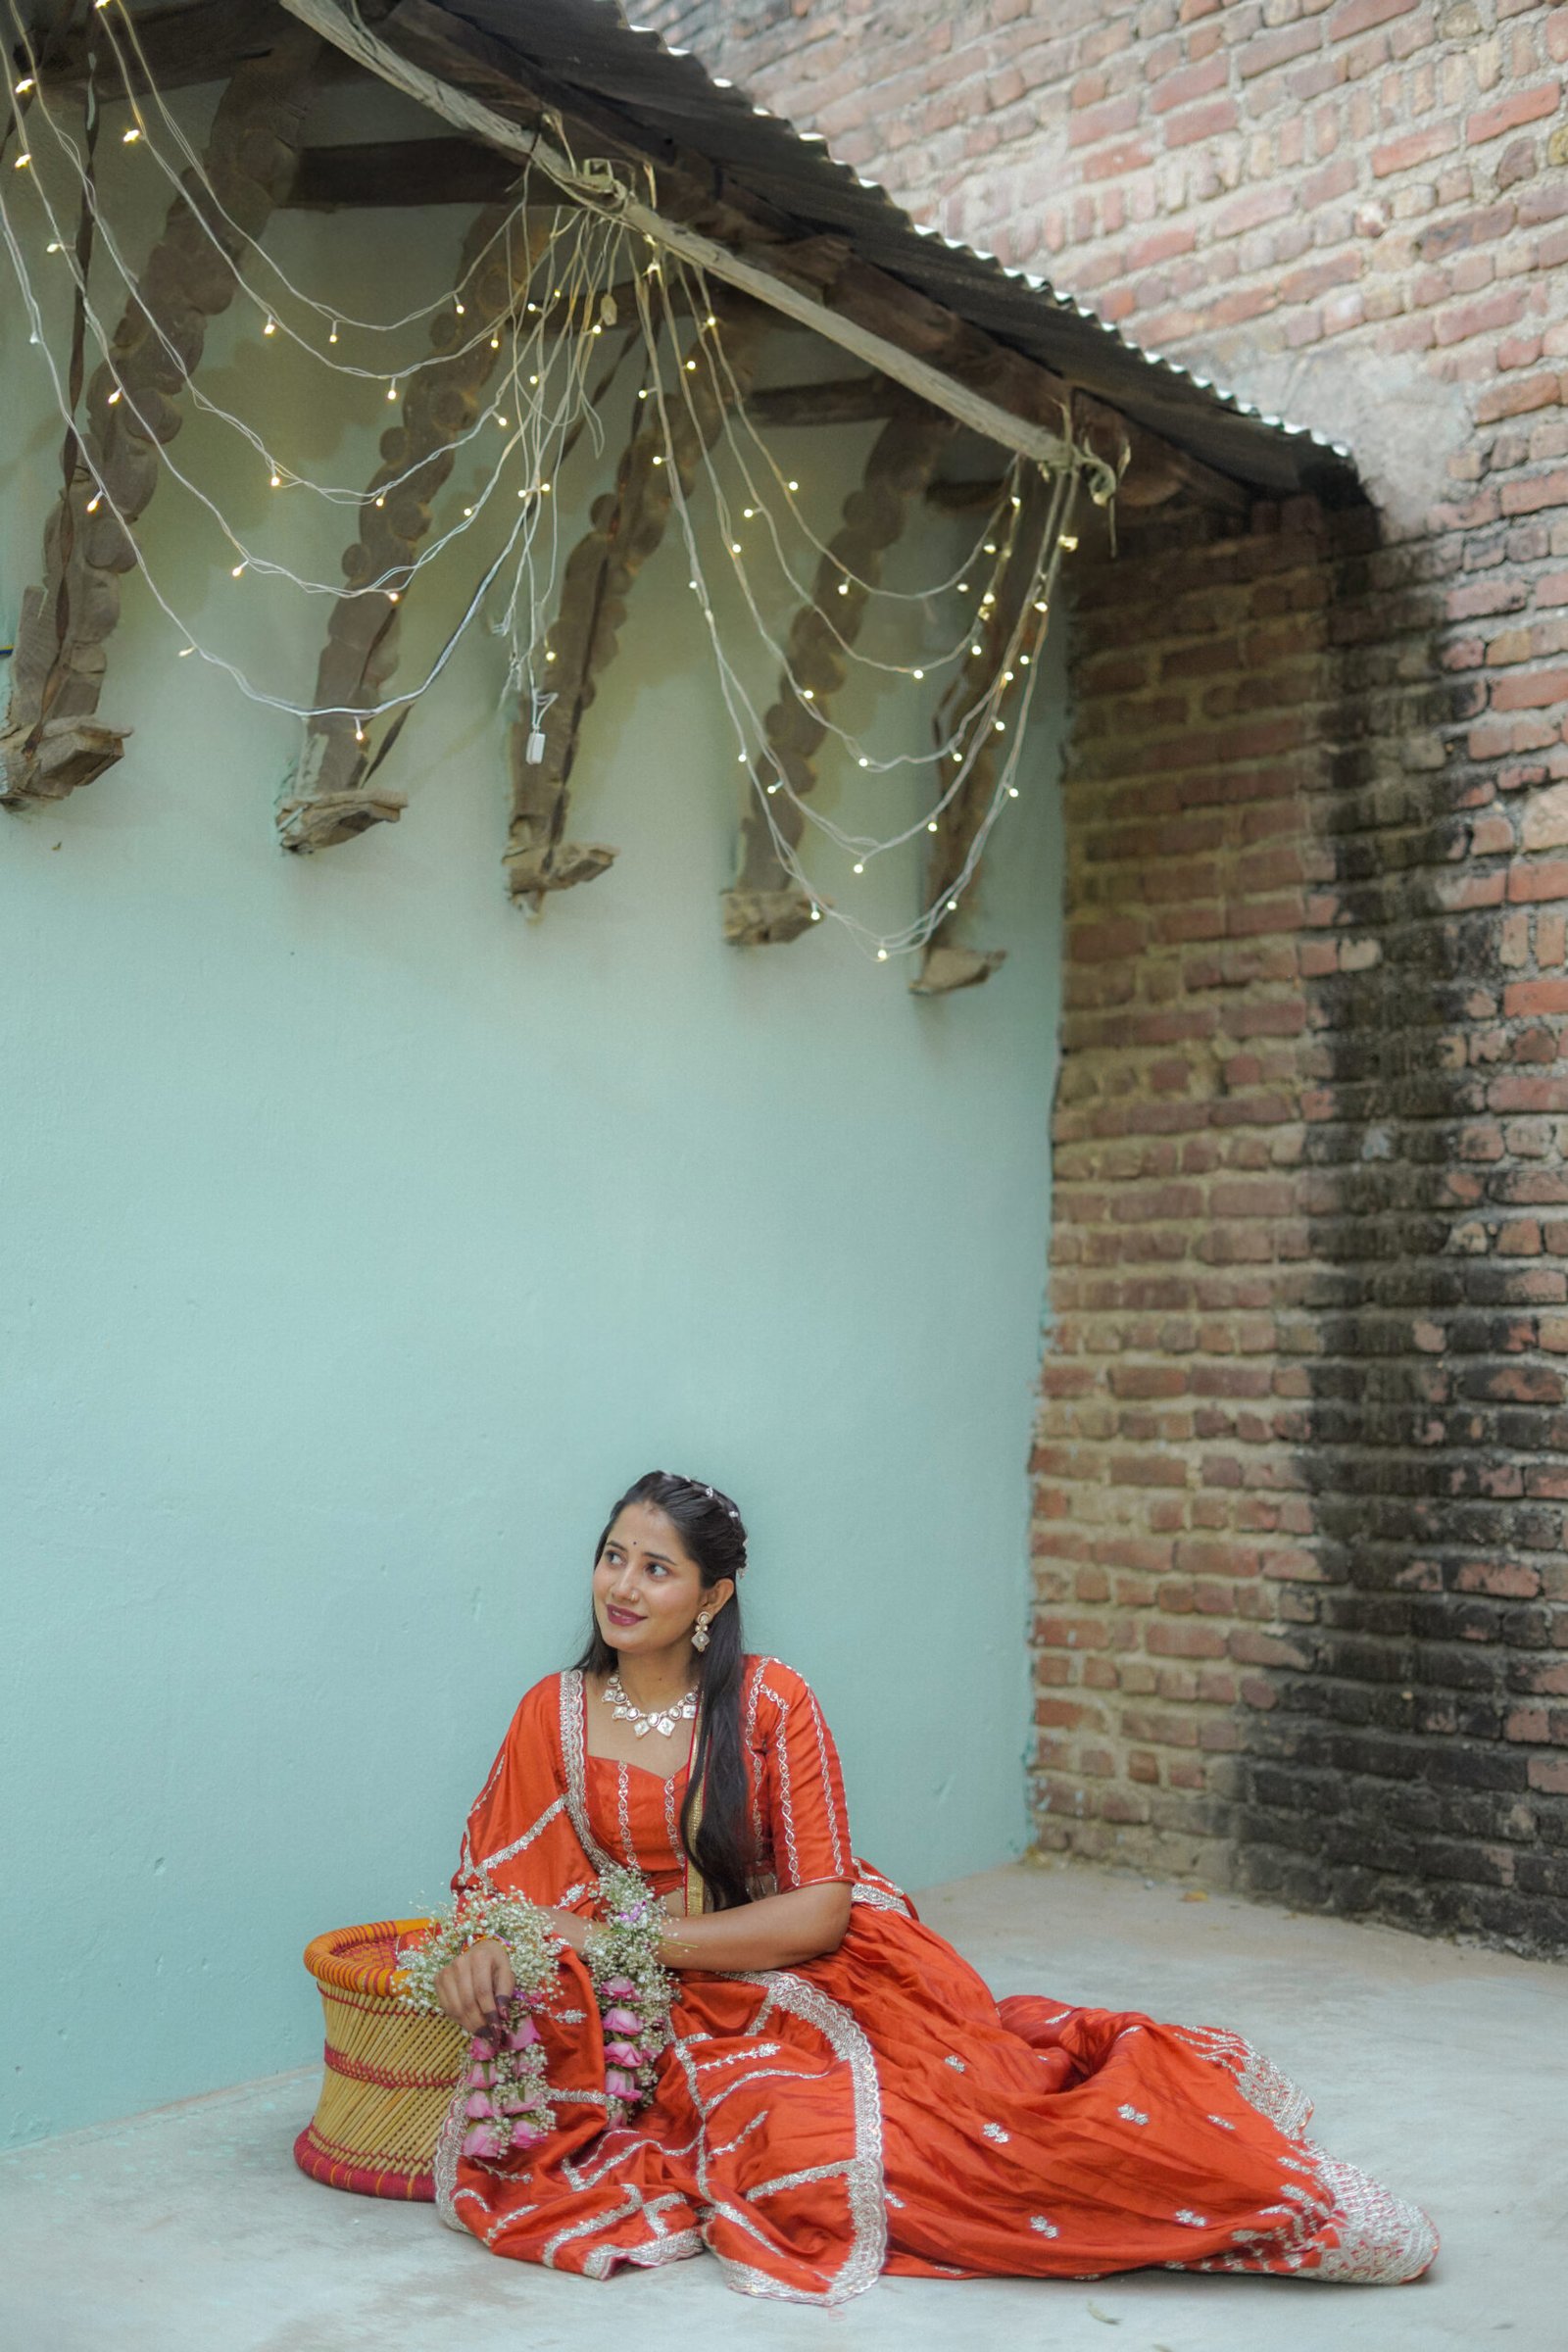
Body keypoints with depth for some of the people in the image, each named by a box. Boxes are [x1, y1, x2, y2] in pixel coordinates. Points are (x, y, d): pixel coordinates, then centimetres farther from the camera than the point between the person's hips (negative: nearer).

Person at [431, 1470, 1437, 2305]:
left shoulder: (771, 1702, -3)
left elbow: (821, 1911, -8)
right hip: (683, 2017, 0)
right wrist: (485, 1952, -20)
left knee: (979, 2095, -29)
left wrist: (640, 1940, -15)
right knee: (800, 2145, -31)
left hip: (811, 1971, 0)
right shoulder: (555, 1715, 4)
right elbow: (500, 1886, 4)